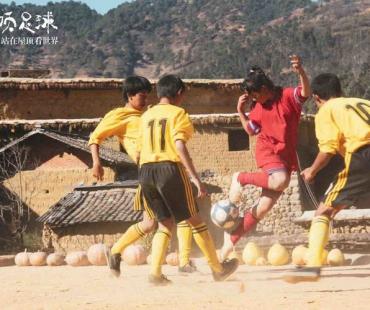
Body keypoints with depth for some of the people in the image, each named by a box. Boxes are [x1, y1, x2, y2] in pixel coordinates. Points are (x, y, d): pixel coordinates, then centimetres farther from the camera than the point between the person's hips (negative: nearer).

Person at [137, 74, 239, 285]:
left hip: (146, 171, 6)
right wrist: (196, 179, -18)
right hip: (170, 168, -6)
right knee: (195, 220, 6)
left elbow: (141, 149, 14)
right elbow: (180, 147, -15)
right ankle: (218, 269, 15)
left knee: (165, 223, 15)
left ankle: (155, 272, 0)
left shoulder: (146, 116, 15)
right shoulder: (178, 113, -3)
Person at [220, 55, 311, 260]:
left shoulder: (288, 96, -2)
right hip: (267, 150, -1)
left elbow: (306, 92, -22)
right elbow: (252, 130, 16)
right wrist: (241, 112, 2)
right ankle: (240, 178, -17)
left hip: (286, 155, 1)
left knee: (264, 206, -1)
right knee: (280, 181, -36)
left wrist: (300, 72, -40)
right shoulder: (258, 107, 7)